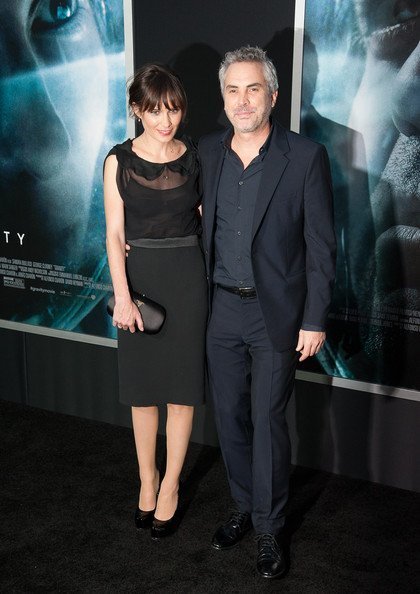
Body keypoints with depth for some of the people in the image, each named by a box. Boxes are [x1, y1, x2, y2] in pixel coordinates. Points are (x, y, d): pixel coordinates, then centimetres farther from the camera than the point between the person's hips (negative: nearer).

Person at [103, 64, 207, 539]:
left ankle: (170, 486, 22)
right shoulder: (119, 161, -2)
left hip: (187, 277, 1)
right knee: (142, 388, 10)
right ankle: (147, 480, 28)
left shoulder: (194, 158, 1)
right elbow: (114, 234, -5)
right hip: (138, 277, 0)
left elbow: (208, 221, 6)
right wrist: (122, 296, -14)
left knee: (182, 388, 5)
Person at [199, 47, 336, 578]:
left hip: (276, 314, -4)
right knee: (229, 417, 14)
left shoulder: (306, 157, -10)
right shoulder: (208, 151, 3)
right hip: (223, 310, 4)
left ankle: (269, 529, 21)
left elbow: (321, 245, -8)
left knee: (267, 422, 3)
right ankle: (244, 507, 34)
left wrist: (315, 321, -10)